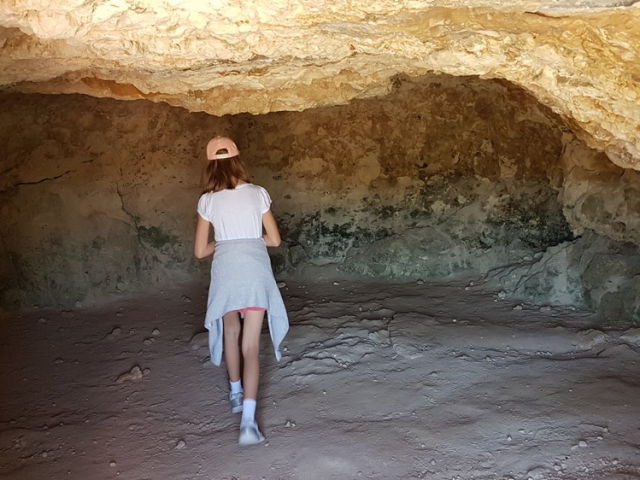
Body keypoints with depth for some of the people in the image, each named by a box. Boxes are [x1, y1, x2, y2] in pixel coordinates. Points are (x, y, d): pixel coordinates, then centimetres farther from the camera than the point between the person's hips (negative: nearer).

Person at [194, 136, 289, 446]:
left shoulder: (208, 200, 2)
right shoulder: (258, 194, 3)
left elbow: (200, 251, 5)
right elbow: (274, 240, 6)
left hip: (225, 270, 1)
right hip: (255, 271, -1)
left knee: (230, 333, 25)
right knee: (251, 346, -2)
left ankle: (236, 393, 41)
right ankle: (248, 420, -13)